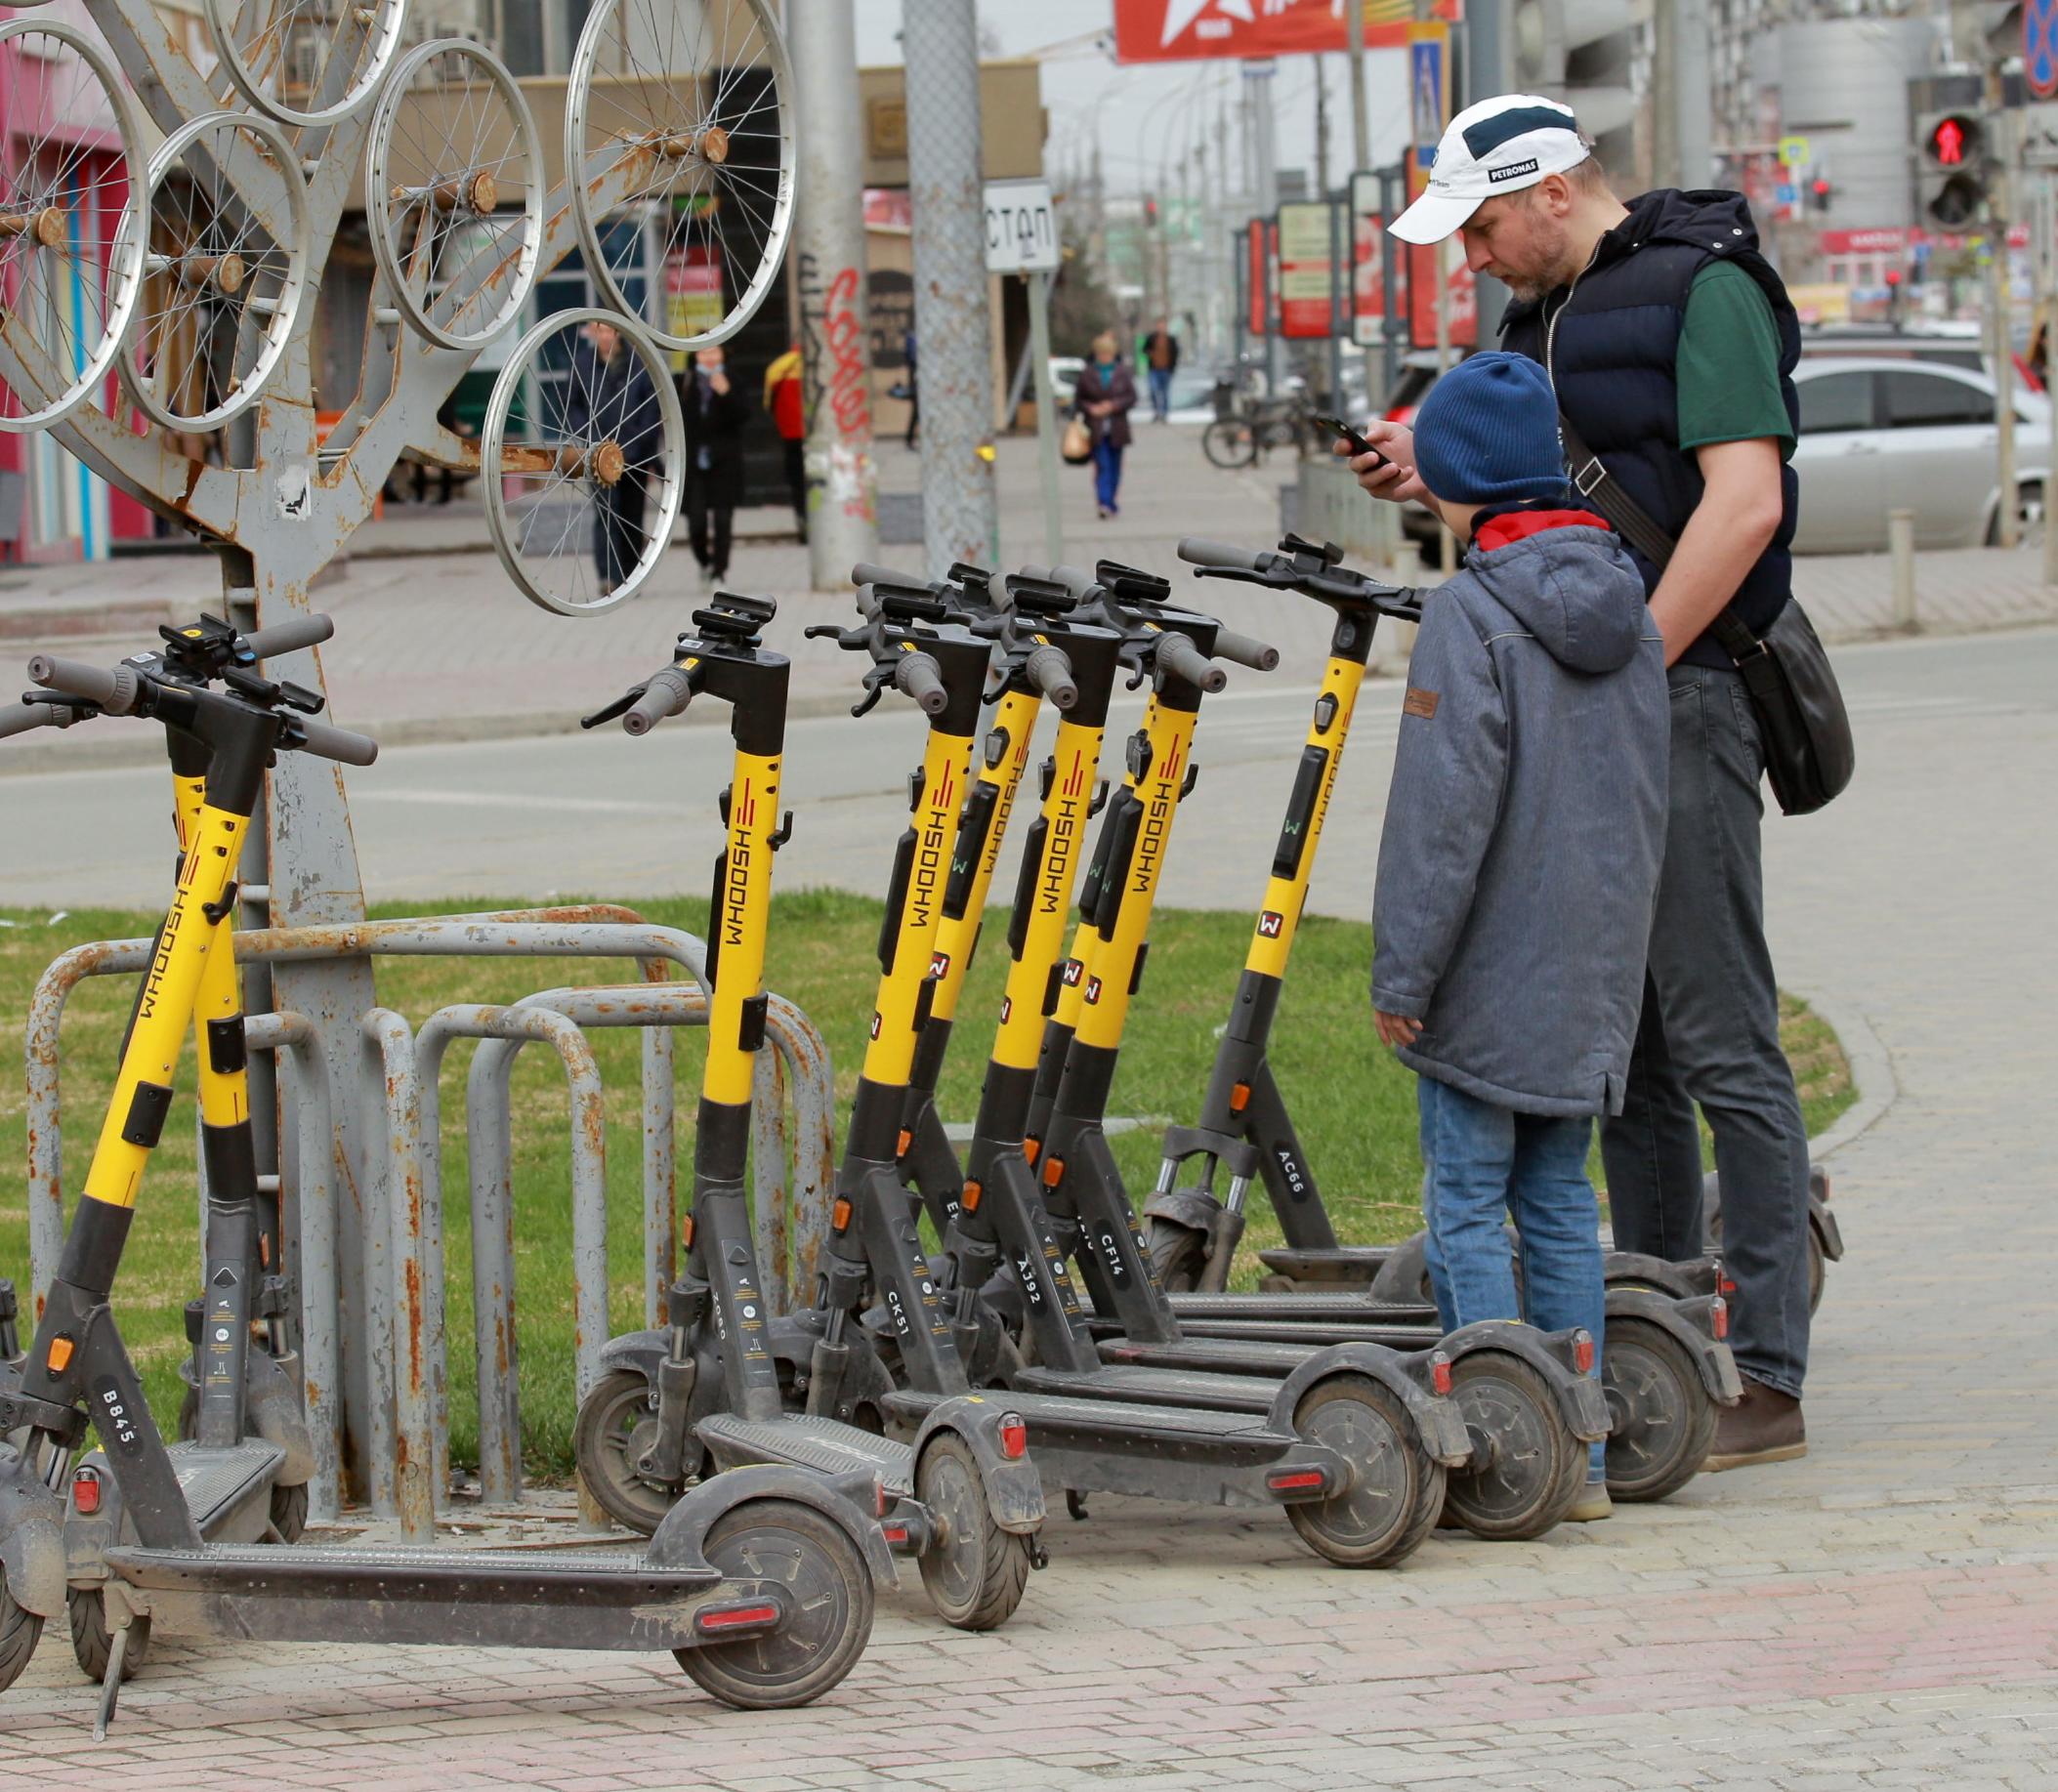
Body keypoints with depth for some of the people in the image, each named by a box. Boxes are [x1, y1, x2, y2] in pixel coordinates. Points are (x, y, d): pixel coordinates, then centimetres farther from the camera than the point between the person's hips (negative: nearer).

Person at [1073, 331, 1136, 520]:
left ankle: (1109, 502, 22)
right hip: (1096, 429, -2)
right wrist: (1090, 409, -13)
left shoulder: (1122, 373, 4)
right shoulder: (1087, 374, 2)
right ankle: (1105, 503, -23)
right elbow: (1078, 399, 6)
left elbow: (1132, 397, 1)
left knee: (1114, 466, 9)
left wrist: (1113, 405, -14)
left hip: (1117, 428, 2)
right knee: (1102, 465, -14)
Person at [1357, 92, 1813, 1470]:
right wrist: (1448, 477, 9)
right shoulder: (1554, 312, 18)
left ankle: (1769, 1380, -8)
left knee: (1721, 1043, -9)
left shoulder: (1706, 288, -10)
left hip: (1681, 697, -9)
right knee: (1622, 1047, 11)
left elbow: (1742, 503, -20)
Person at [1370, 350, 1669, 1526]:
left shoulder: (1472, 615, -15)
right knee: (1561, 1201, 13)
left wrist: (1402, 975, -13)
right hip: (1596, 974, 7)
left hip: (1490, 975, -7)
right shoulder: (1630, 604, 8)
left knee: (1468, 1207, 0)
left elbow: (1446, 812, -18)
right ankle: (1579, 1457, 13)